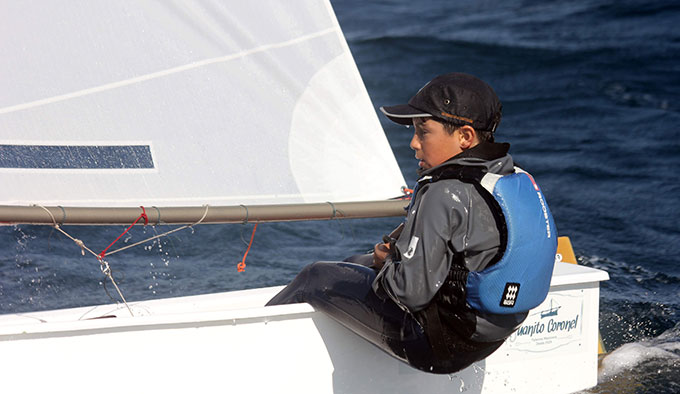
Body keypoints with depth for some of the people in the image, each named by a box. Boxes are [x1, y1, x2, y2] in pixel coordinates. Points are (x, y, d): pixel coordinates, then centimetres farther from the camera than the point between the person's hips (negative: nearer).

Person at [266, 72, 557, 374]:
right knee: (357, 262, 28)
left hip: (435, 343, -9)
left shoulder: (444, 195, -27)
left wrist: (385, 264, -6)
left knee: (314, 278, 9)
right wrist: (396, 252, 7)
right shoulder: (519, 181, 1)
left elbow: (412, 291, -29)